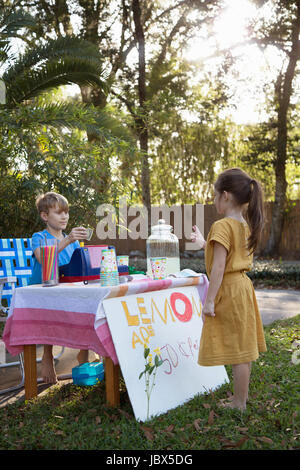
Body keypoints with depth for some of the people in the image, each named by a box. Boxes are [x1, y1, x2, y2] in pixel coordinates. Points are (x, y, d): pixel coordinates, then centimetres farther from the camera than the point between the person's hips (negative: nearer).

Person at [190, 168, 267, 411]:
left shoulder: (222, 226, -18)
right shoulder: (246, 225, 9)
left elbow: (219, 266, -21)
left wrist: (209, 300, -18)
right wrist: (204, 243, 28)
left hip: (229, 290, -9)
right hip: (243, 286, 9)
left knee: (237, 351, 0)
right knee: (243, 348, 17)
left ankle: (239, 403, 12)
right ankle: (242, 395, 29)